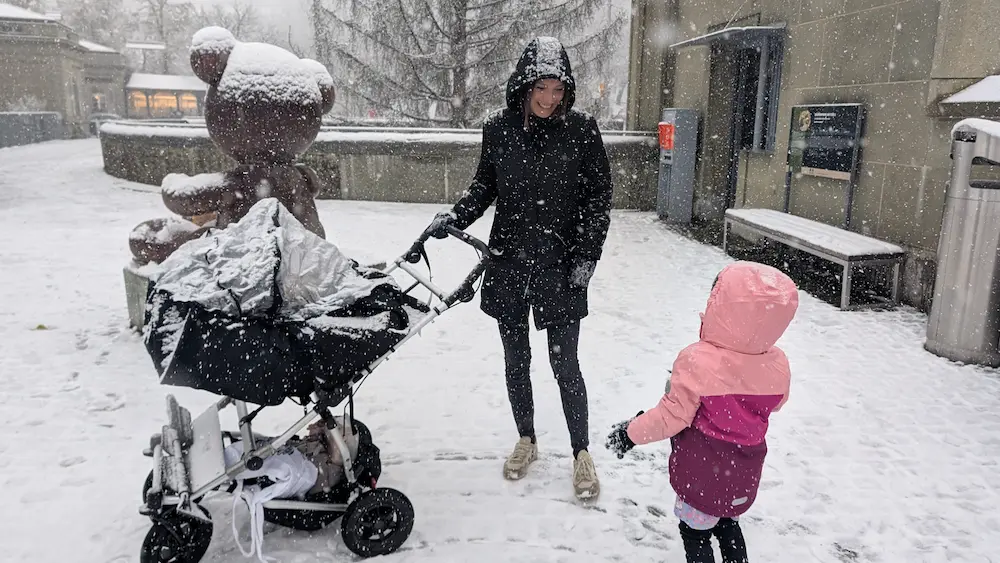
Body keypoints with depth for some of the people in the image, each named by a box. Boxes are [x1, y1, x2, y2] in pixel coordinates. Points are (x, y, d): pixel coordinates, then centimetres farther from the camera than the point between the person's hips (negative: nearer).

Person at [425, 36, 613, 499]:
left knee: (564, 364, 1)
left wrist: (587, 254, -8)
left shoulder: (581, 130, -7)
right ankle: (526, 440, 35)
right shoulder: (498, 128, -1)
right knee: (516, 359, 14)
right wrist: (456, 217, -6)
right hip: (509, 263, 3)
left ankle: (581, 453, 21)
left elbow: (599, 195, -1)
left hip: (560, 267, -3)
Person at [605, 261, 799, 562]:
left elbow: (673, 416, -21)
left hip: (703, 470, -5)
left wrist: (632, 432, -7)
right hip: (745, 471, 5)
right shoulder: (777, 364, -12)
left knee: (695, 530, 15)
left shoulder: (697, 361, -28)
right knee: (728, 525, 27)